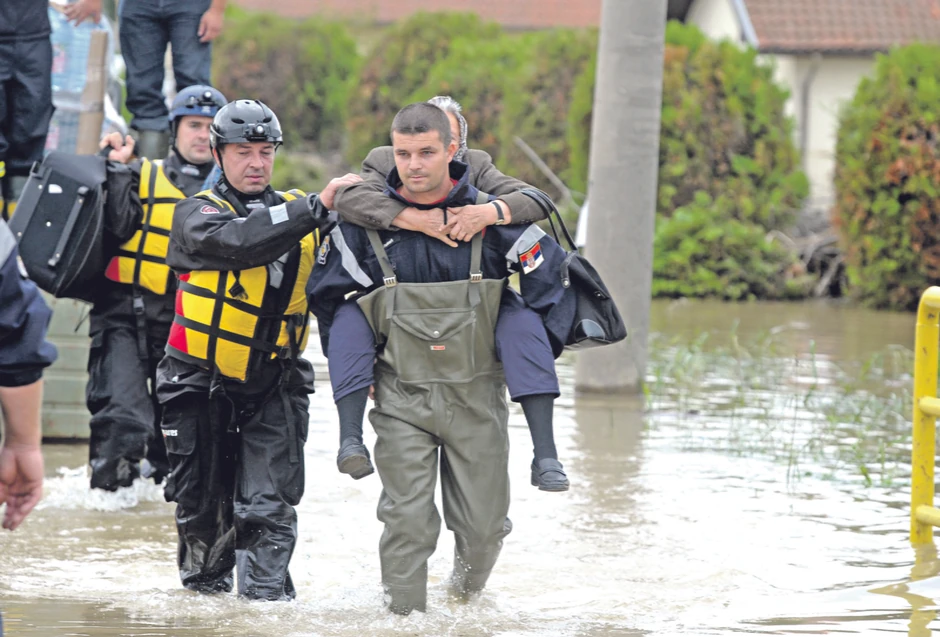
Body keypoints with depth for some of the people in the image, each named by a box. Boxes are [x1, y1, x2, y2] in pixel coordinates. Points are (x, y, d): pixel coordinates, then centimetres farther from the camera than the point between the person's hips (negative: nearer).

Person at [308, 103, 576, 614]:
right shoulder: (365, 222, -4)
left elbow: (555, 280, 3)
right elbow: (325, 293, 12)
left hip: (477, 395, 0)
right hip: (401, 397, 0)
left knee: (482, 524, 5)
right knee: (407, 522, -9)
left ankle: (467, 592, 35)